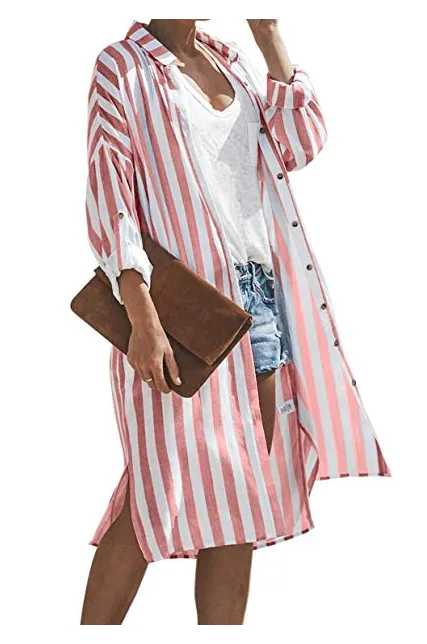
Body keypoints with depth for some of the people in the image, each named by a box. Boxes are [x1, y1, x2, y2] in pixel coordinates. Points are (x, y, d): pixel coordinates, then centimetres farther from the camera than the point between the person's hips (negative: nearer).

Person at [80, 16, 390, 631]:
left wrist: (268, 30, 5)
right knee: (165, 492, -5)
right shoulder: (123, 67, -3)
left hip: (258, 293, 6)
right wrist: (143, 320, -20)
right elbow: (108, 195, -11)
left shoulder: (230, 60, 16)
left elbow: (301, 146, 7)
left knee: (243, 493, 5)